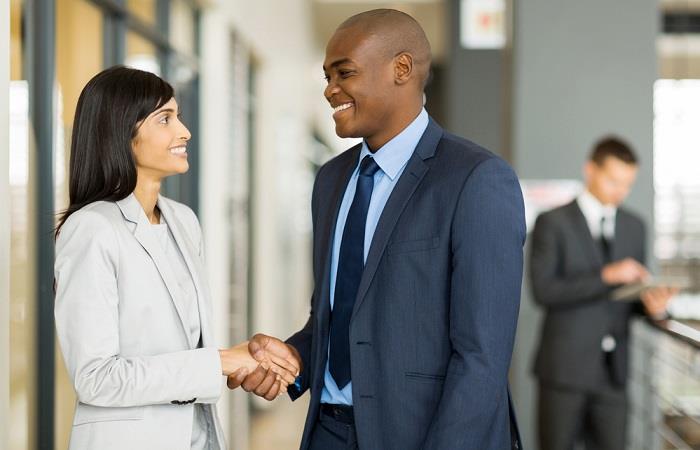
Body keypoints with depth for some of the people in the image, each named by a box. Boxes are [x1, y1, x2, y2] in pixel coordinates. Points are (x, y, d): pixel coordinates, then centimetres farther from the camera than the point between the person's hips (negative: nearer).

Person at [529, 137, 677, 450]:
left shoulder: (634, 227, 12)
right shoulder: (553, 223, -4)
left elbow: (636, 290, 17)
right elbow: (543, 290, -14)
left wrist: (651, 304, -7)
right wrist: (606, 275, -22)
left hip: (613, 370, 4)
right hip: (565, 367, -4)